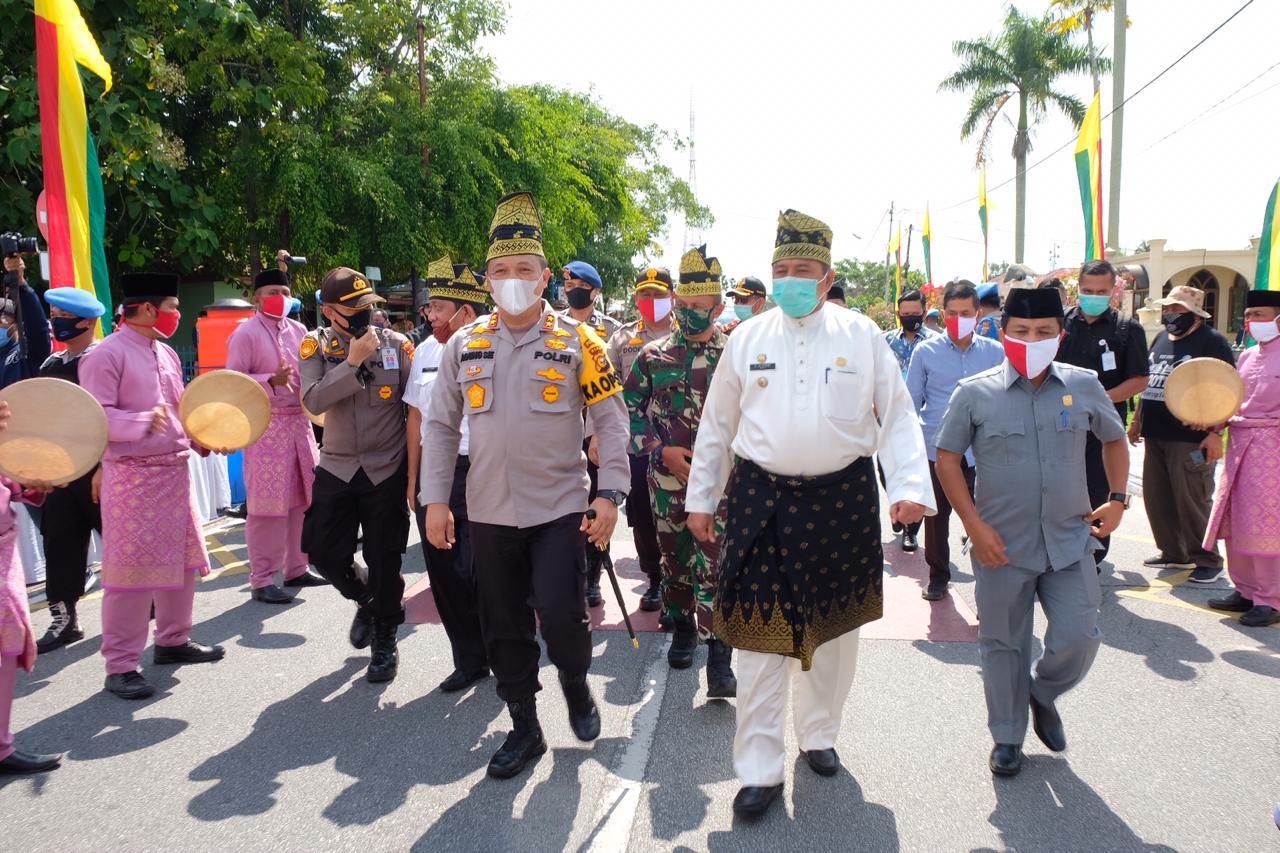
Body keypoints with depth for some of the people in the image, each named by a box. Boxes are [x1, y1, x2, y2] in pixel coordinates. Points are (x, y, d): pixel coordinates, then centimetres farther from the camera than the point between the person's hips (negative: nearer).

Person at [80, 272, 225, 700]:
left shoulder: (167, 354, 14)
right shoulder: (107, 355, -11)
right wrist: (143, 422, -27)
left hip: (175, 470, 8)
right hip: (132, 476, -8)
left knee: (181, 560, 15)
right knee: (131, 569, -4)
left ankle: (173, 640, 32)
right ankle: (120, 665, 7)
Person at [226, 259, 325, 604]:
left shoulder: (297, 330, 12)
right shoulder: (245, 334, -6)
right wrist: (272, 381, -22)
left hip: (300, 421, 7)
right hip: (266, 425, -6)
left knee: (303, 498, 12)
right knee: (268, 503, -4)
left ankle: (296, 568, 26)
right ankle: (261, 580, 6)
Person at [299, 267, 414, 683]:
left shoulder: (396, 344, -4)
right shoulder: (315, 345, -1)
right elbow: (313, 400, -16)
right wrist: (354, 360, -22)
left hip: (387, 470, -2)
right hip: (336, 469, 2)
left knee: (384, 561, 4)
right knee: (324, 552, 7)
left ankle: (385, 642, 23)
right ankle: (365, 602, 38)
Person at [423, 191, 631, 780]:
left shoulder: (576, 342, -2)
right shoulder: (465, 345, 5)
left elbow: (611, 420, -2)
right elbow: (440, 426, 8)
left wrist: (610, 494, -9)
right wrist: (436, 499, 2)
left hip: (561, 508, -3)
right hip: (489, 512, 3)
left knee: (561, 615, -7)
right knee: (504, 627, 10)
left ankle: (577, 687, 26)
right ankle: (523, 728, 28)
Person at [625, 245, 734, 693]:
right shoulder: (652, 356, 5)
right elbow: (629, 409, 6)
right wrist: (662, 451, -6)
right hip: (667, 478, 3)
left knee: (715, 564, -8)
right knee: (673, 558, 15)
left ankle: (719, 655, -2)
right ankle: (683, 629, 34)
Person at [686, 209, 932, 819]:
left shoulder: (862, 335, 1)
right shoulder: (747, 339, 4)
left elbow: (897, 417, 0)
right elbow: (716, 426, 10)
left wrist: (910, 487, -13)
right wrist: (700, 499, 10)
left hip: (843, 499, 1)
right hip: (762, 499, 0)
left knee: (834, 627, 15)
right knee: (760, 633, -1)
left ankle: (819, 735, 37)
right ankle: (759, 769, 11)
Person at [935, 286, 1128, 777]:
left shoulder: (1083, 386, 1)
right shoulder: (974, 393, -6)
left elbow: (1114, 440, 17)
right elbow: (947, 458, -2)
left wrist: (1117, 498, 5)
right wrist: (974, 525, -8)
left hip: (1070, 542, 2)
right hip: (1002, 546, -2)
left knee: (1078, 639, 0)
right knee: (1003, 645, 10)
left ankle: (1042, 693, 33)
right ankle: (1007, 736, 29)